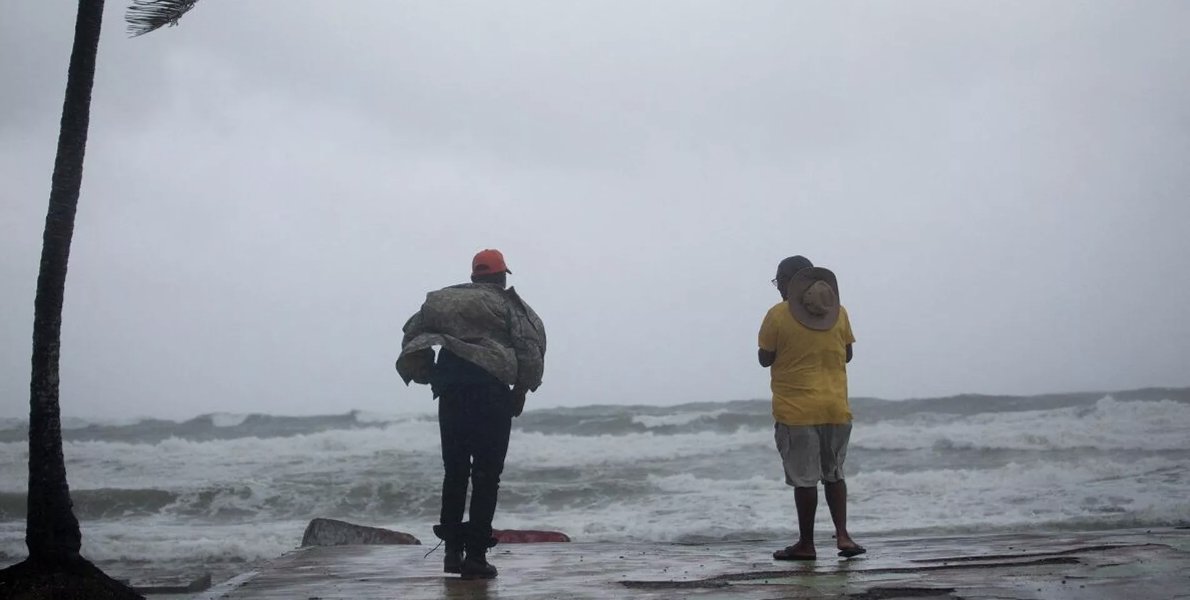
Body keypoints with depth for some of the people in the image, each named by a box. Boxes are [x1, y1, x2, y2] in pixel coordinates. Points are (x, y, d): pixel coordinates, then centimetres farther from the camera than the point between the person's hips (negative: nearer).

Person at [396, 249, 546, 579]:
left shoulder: (442, 300, 15)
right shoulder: (506, 304, 2)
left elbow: (413, 333, 7)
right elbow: (528, 348, -8)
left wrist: (429, 375, 10)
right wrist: (521, 390, 2)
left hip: (450, 391, 5)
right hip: (491, 391, -5)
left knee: (454, 471, 15)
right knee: (486, 474, 0)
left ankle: (452, 550, 15)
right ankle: (475, 555, -4)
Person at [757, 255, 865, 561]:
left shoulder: (778, 316, -8)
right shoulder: (838, 312, 3)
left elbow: (764, 359, -1)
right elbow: (846, 355, 12)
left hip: (796, 411, -4)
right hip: (836, 409, 4)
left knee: (804, 478, 2)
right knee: (833, 474, 17)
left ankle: (806, 544, 9)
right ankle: (842, 534, 7)